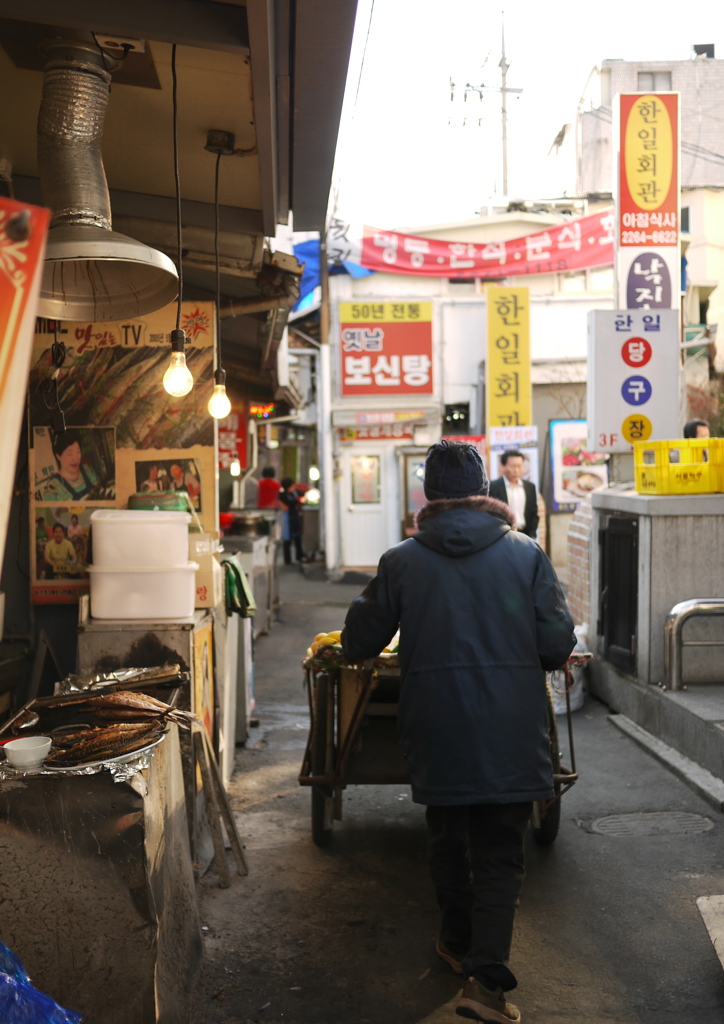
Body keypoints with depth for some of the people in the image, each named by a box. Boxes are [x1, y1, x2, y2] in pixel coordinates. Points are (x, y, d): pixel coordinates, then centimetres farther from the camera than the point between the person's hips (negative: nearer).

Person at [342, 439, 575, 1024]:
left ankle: (459, 943, 37)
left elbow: (359, 645, 6)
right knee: (501, 853, 6)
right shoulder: (526, 554, -4)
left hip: (436, 730, 1)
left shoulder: (402, 562, -2)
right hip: (511, 732, -1)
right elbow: (558, 643, -4)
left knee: (448, 839, 21)